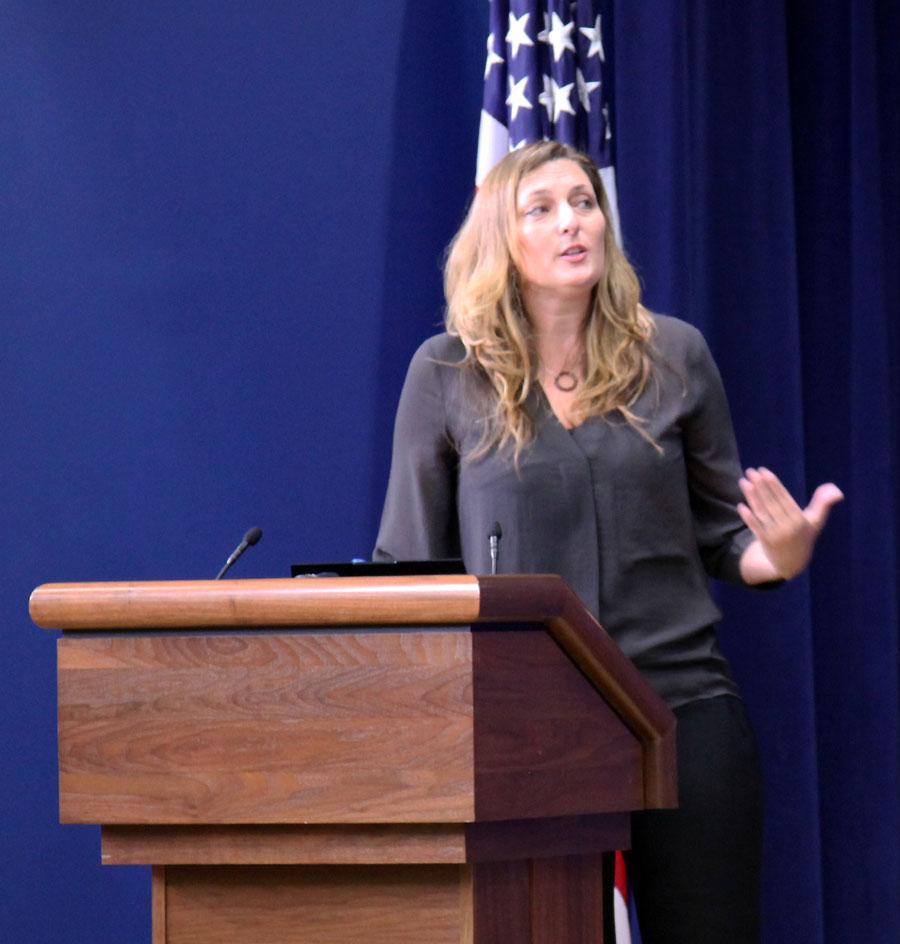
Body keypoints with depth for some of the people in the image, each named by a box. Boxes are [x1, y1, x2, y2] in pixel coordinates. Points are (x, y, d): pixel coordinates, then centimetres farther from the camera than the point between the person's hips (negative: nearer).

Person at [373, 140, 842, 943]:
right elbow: (411, 562, 6)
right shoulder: (447, 373, 2)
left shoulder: (673, 356, 6)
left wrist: (778, 557, -10)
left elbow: (723, 535, 12)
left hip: (682, 704, 1)